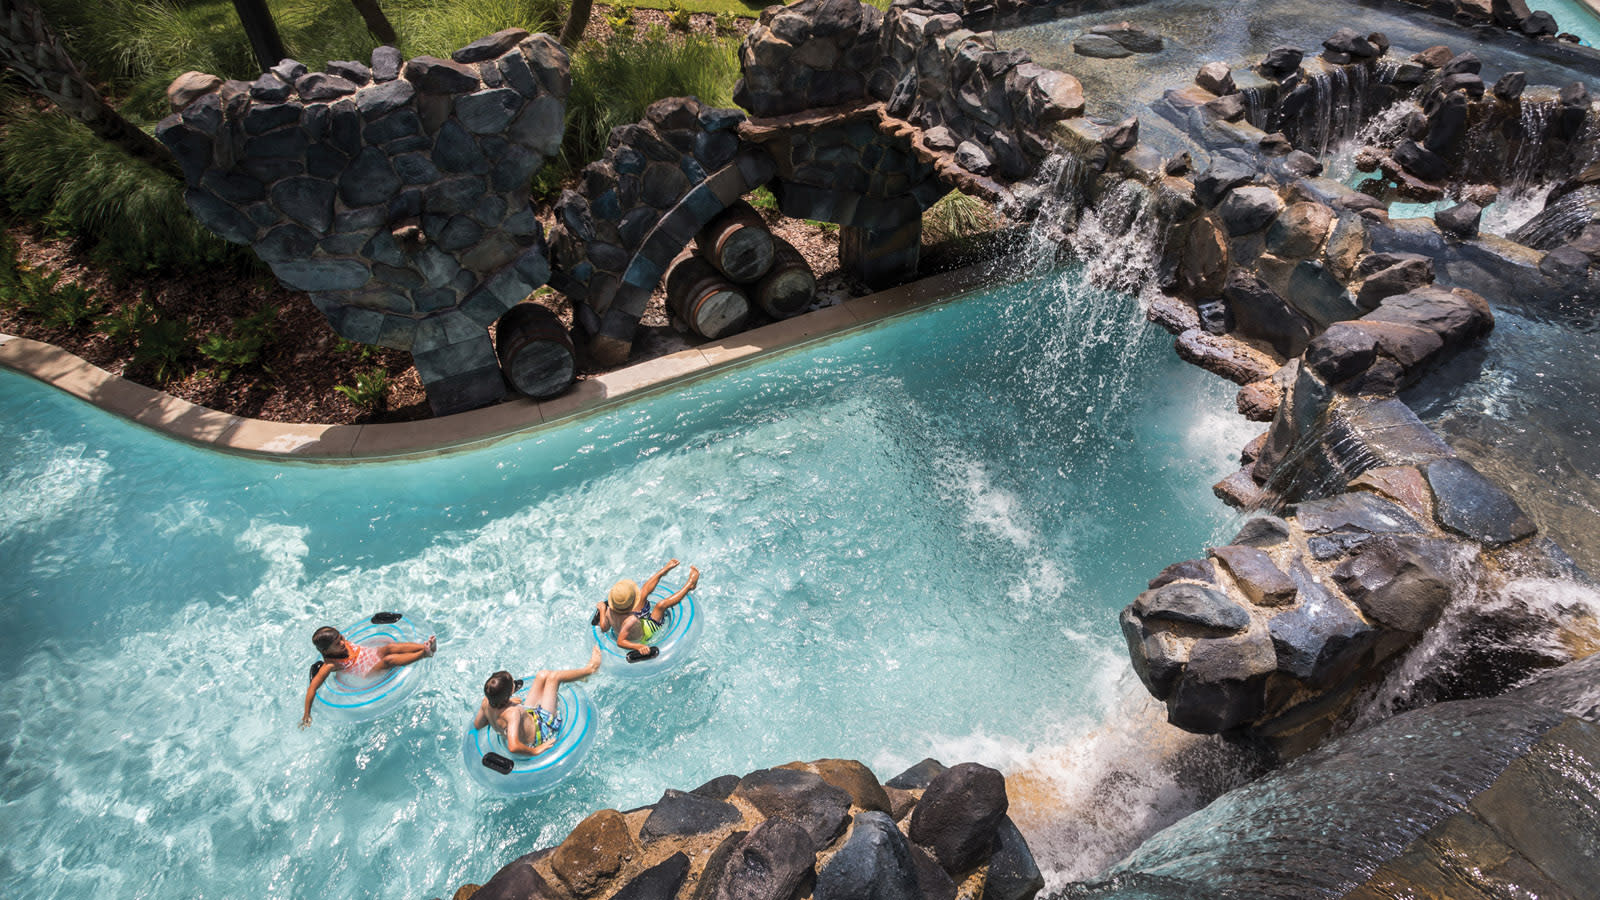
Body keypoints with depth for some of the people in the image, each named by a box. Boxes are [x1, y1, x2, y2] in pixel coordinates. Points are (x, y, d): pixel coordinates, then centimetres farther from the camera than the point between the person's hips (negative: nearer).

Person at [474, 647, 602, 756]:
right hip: (541, 732, -7)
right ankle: (590, 668, 19)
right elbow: (513, 747, -49)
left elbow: (477, 724, 2)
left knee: (543, 675, 10)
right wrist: (535, 751, -31)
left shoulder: (487, 703, -19)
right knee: (553, 676, -5)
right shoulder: (512, 713, -41)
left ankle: (580, 677, 33)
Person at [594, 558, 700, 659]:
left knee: (644, 591, 5)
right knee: (662, 605, -21)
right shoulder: (631, 621, -45)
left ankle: (666, 569, 27)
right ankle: (690, 584, -2)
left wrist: (602, 609, 1)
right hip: (644, 635, -6)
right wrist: (639, 647, -56)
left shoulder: (610, 611, -26)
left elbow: (604, 628, -10)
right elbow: (620, 642, -44)